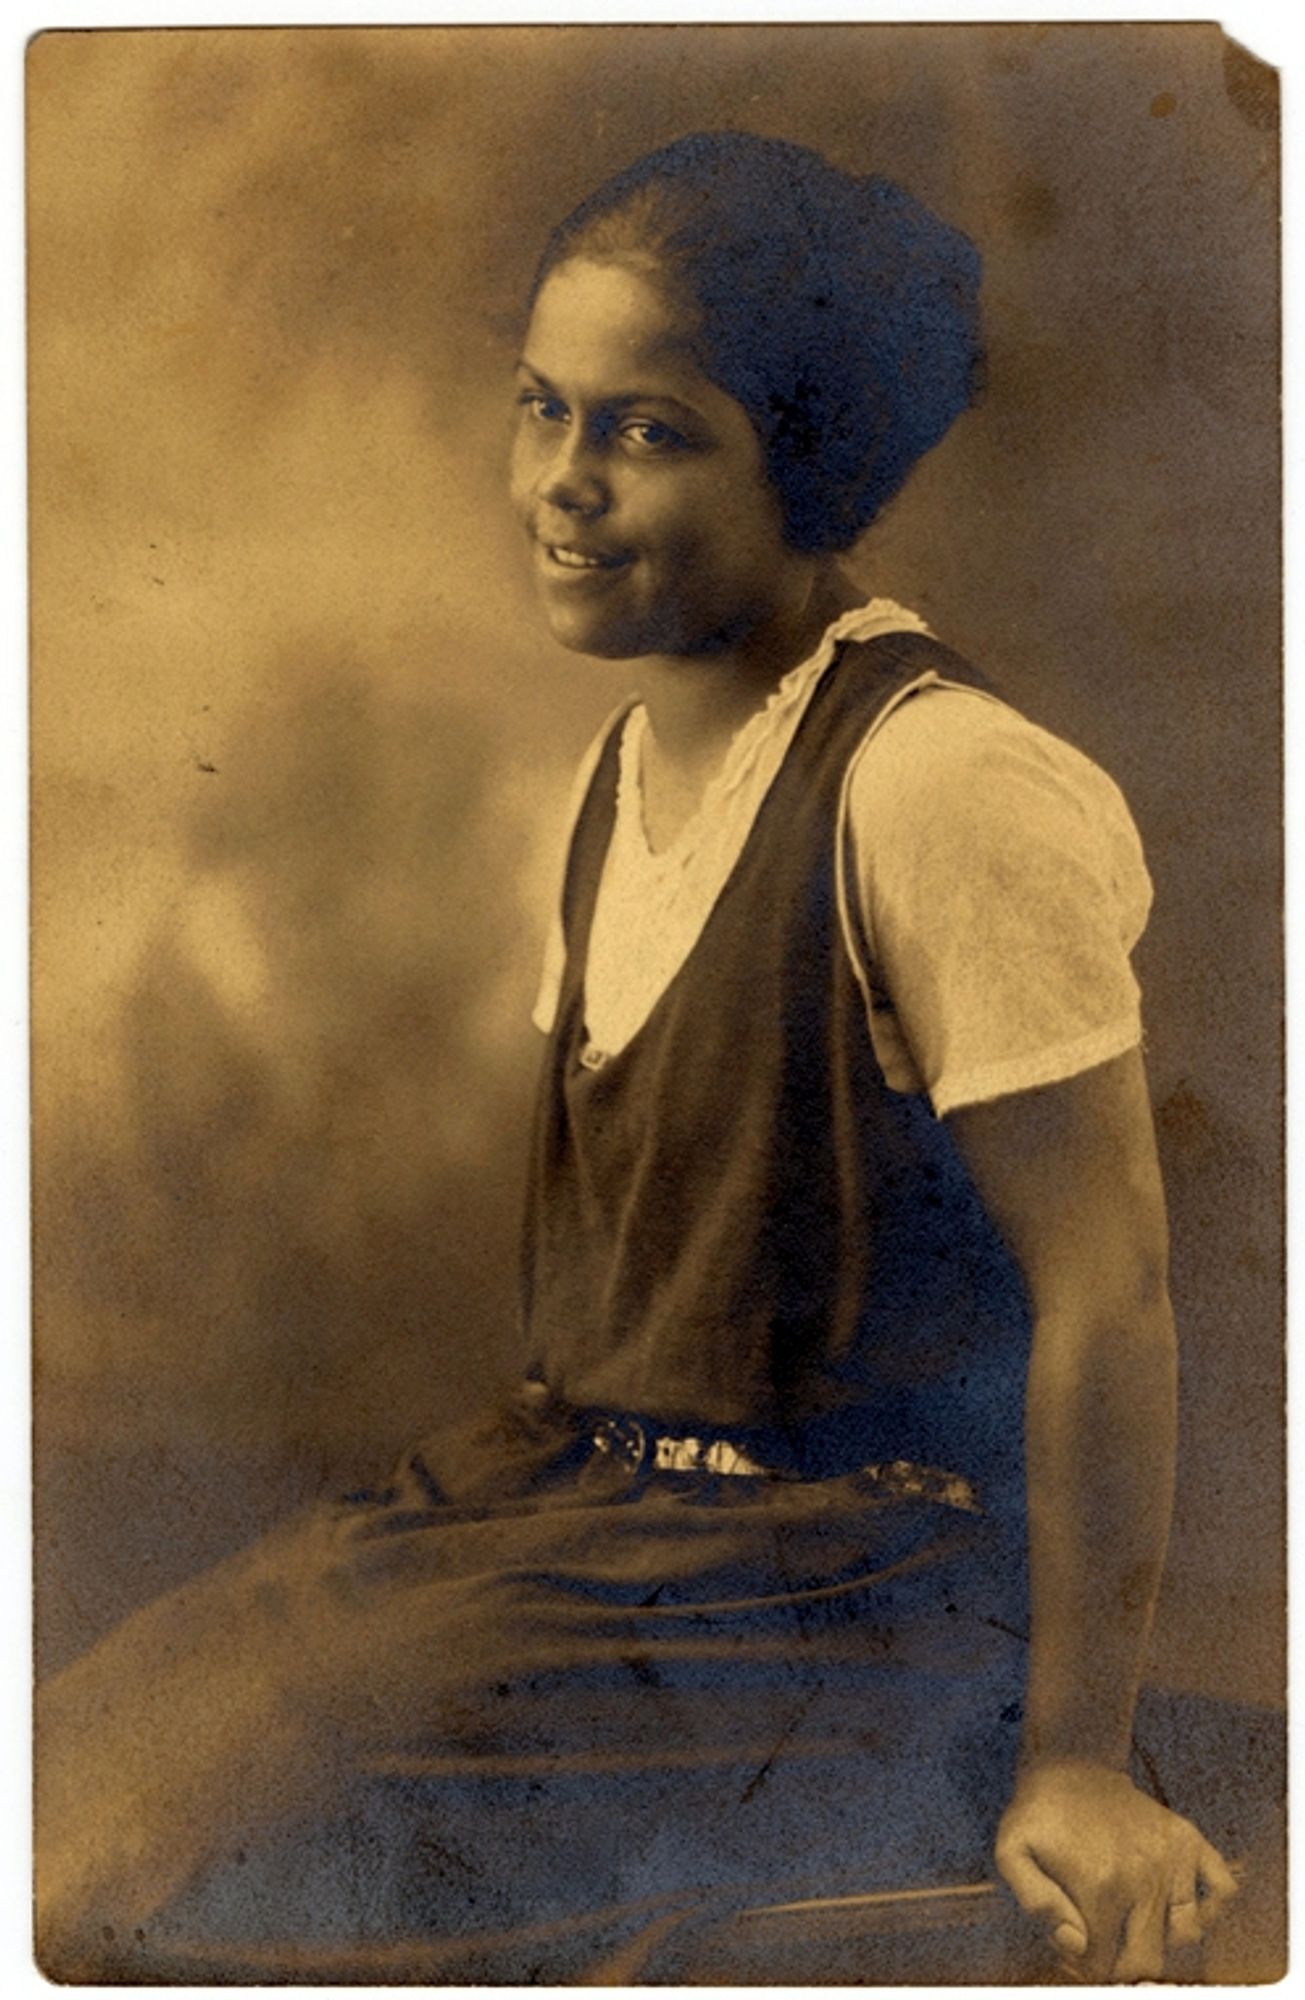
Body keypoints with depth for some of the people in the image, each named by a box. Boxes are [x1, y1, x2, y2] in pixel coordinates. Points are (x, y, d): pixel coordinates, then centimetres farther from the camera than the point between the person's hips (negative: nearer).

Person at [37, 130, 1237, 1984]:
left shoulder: (947, 785, -19)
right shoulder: (631, 762, 8)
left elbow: (1108, 1292, -18)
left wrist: (1076, 1766, -15)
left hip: (859, 1600, -8)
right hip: (593, 1486, 8)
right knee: (71, 1777, 1)